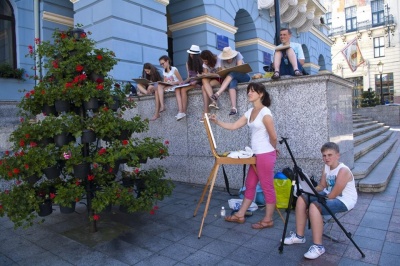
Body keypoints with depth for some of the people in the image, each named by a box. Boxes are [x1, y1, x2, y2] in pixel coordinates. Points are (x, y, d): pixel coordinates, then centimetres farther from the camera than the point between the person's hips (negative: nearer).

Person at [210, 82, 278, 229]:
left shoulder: (265, 112, -15)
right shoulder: (250, 112, 11)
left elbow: (273, 137, -13)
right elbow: (233, 126, 11)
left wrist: (273, 150, 4)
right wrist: (217, 121, 1)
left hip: (265, 155, -9)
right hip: (256, 154, 9)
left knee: (267, 187, 3)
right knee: (250, 185, 15)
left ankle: (268, 220, 16)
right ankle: (240, 215, 25)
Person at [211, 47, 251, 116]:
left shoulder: (238, 55, -6)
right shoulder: (223, 61, 0)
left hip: (243, 76, -2)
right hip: (232, 78, 2)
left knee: (232, 74, -35)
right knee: (232, 83, -37)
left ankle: (218, 94, -47)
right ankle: (233, 108, -50)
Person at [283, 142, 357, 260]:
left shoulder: (343, 171, -23)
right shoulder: (326, 167, 3)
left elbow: (333, 195, -24)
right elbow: (322, 186, 9)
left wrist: (317, 198, -13)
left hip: (344, 201, -9)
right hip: (330, 196, 9)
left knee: (314, 207, -32)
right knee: (302, 199, -2)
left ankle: (318, 246, -20)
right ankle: (299, 236, 5)